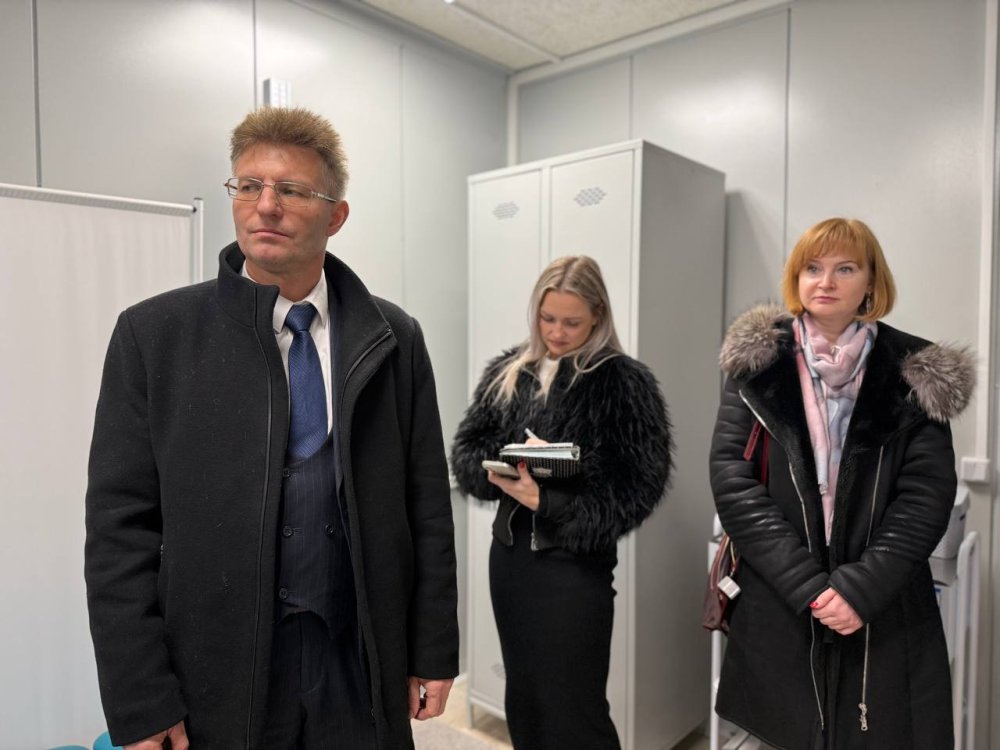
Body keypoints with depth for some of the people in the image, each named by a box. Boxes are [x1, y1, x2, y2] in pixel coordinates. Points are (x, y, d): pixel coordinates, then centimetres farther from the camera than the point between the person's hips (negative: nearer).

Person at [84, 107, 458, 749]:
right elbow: (122, 525, -5)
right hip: (217, 679, -1)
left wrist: (433, 651, 1)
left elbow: (426, 504, 0)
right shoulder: (154, 334, -5)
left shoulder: (394, 338, -2)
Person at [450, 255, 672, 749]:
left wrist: (548, 501, -21)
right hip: (509, 552, 5)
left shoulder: (623, 381, -11)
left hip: (576, 561, -5)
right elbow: (465, 450, 5)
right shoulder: (507, 372, 4)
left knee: (573, 708, 7)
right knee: (522, 700, 20)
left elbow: (640, 485, -14)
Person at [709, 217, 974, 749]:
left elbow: (927, 495, -4)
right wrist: (806, 584, -14)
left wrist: (860, 588, -15)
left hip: (886, 613, 1)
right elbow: (732, 480, -8)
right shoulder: (759, 365, -1)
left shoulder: (914, 375, 2)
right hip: (777, 607, 0)